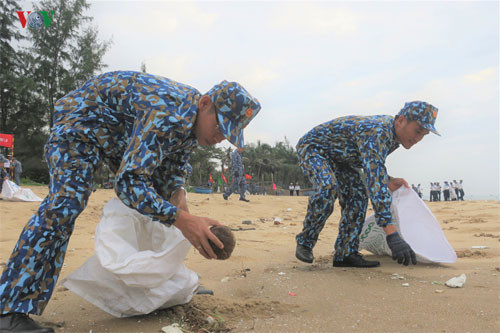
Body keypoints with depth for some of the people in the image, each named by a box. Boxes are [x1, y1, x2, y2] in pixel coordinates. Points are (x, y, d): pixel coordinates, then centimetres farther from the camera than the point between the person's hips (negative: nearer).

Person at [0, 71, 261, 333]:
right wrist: (181, 219, -53)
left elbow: (174, 165, 2)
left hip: (122, 137, 9)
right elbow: (128, 182, -45)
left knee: (152, 200, 7)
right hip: (80, 121, -9)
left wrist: (177, 192, -20)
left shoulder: (196, 120, -10)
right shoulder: (167, 114, -40)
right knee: (63, 205, -26)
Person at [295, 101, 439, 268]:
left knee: (358, 195, -7)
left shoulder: (394, 133, -5)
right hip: (312, 146, -9)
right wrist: (391, 233, -52)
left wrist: (388, 180, -4)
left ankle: (345, 253, -3)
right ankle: (305, 242, -15)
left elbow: (371, 161, 13)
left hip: (338, 156, 9)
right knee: (327, 187, -33)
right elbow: (374, 180, -47)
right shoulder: (376, 132, -36)